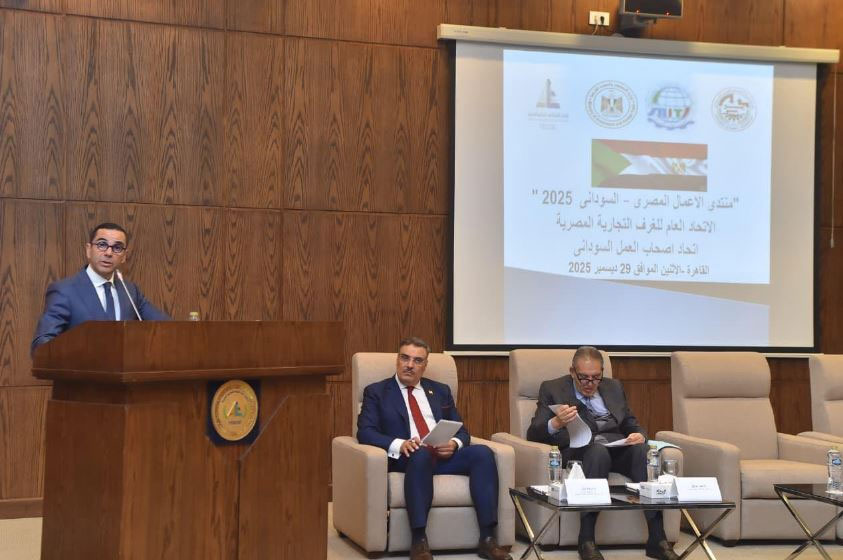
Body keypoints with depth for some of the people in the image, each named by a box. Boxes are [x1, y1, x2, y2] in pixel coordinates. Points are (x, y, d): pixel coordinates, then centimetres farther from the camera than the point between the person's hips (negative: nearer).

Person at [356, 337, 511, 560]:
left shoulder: (440, 391, 23)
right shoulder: (377, 392, 11)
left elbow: (461, 431, 18)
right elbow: (365, 432, -2)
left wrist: (454, 443, -9)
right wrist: (399, 444, -21)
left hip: (444, 456, 4)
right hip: (406, 458, -4)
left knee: (482, 452, -25)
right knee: (421, 453, -39)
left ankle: (487, 539, -28)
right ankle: (419, 541, -38)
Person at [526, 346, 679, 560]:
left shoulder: (613, 387, 23)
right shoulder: (552, 389, 10)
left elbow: (631, 424, 22)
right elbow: (533, 434, 1)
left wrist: (639, 435, -4)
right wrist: (556, 423, -21)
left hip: (616, 445, 4)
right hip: (577, 448, -3)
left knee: (642, 449, -30)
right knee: (598, 449, -38)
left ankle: (657, 538, -32)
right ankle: (586, 540, -35)